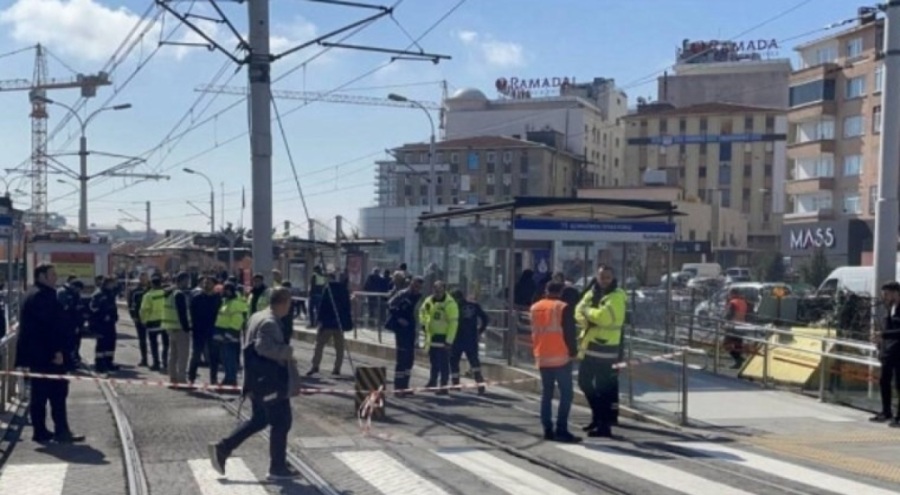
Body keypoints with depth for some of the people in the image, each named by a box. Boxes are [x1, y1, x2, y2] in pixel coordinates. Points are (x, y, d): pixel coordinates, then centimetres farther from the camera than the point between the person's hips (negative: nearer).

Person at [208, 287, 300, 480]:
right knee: (281, 421, 1)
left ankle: (222, 448, 16)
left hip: (258, 380, 10)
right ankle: (278, 467, 9)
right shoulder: (269, 322, -19)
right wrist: (287, 351, -21)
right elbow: (263, 346, -31)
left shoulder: (257, 317, 12)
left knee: (259, 420, 19)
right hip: (270, 381, -10)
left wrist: (285, 356, 16)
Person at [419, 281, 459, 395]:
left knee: (443, 363, -7)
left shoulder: (450, 304, -19)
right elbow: (422, 311, 23)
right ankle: (433, 382, 34)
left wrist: (449, 341, -22)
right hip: (431, 335, 7)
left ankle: (444, 387, -3)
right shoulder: (429, 300, 3)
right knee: (434, 361, 19)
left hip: (443, 337, -7)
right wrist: (423, 323, 6)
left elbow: (453, 324, -20)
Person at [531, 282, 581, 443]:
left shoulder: (535, 308, 10)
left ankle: (548, 430, 10)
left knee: (546, 393, 12)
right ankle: (561, 430, -10)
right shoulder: (563, 308, -9)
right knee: (566, 393, -3)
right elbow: (569, 333, -9)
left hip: (542, 357, 6)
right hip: (560, 357, -6)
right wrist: (573, 351, 2)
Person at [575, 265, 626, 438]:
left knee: (604, 386, -6)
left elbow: (604, 316, -26)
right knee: (584, 381, 18)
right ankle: (598, 414, 33)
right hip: (589, 345, 8)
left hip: (606, 347, -8)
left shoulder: (616, 297, -11)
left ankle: (604, 423, 0)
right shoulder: (592, 293, 13)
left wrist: (588, 310, -10)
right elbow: (579, 311, 3)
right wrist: (586, 320, -18)